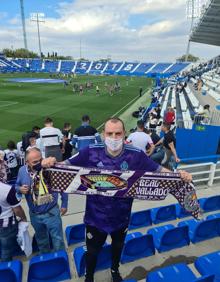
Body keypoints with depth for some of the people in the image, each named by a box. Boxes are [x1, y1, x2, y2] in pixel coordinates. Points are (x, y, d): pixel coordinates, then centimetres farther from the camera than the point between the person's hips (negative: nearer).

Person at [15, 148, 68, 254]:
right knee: (41, 240, 28)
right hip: (35, 215, 4)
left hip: (51, 212, -3)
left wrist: (64, 204, -3)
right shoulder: (22, 171, -10)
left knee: (58, 240, 11)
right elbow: (17, 186, 8)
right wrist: (20, 189, -17)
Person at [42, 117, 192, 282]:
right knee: (92, 250, 24)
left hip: (121, 216, 2)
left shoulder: (136, 155, -17)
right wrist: (51, 163, -32)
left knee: (118, 246, 32)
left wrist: (179, 175, -28)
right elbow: (66, 165, -12)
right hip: (96, 216, -1)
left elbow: (159, 170, -12)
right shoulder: (91, 152, -20)